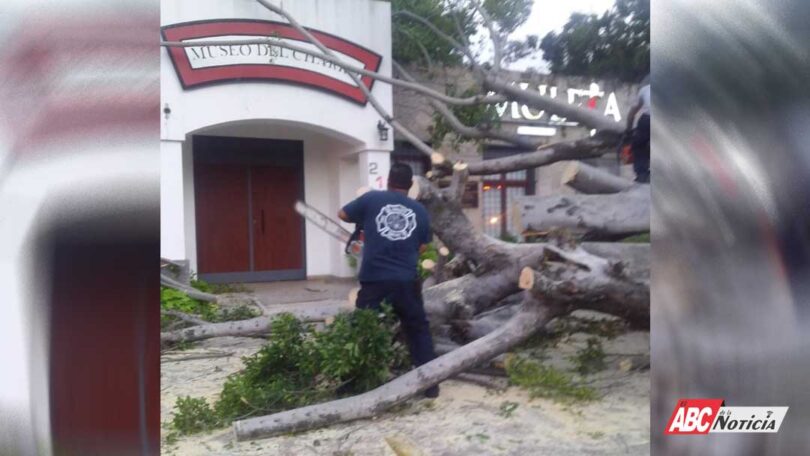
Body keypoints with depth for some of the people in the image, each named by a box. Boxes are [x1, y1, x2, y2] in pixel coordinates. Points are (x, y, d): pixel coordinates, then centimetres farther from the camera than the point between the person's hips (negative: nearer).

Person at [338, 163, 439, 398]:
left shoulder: (372, 198, 1)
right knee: (418, 330, 16)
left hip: (374, 280, -1)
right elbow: (422, 247, 12)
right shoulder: (420, 211, 7)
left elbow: (343, 214, 13)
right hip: (407, 281, 2)